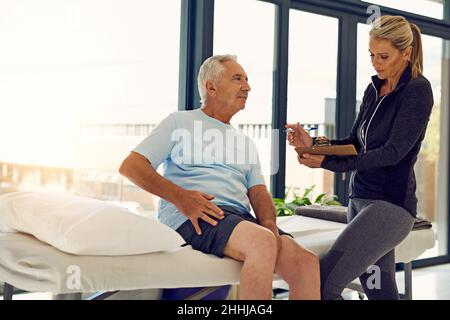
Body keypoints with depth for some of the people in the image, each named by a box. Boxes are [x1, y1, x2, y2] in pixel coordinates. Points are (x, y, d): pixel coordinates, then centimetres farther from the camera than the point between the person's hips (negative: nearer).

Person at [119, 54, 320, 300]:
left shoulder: (246, 143, 28)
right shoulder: (180, 122, 13)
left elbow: (258, 193, 16)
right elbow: (130, 166, 4)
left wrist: (269, 224, -9)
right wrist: (179, 196, -12)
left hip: (240, 216, 5)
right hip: (191, 216, -5)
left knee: (307, 263, -20)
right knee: (262, 243, -34)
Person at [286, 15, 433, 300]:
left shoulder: (417, 90, -9)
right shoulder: (374, 89, 12)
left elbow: (392, 153, -17)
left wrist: (328, 162, -21)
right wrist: (314, 145, -4)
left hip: (391, 204, -7)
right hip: (360, 199, 8)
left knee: (323, 283, -18)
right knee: (380, 291, 12)